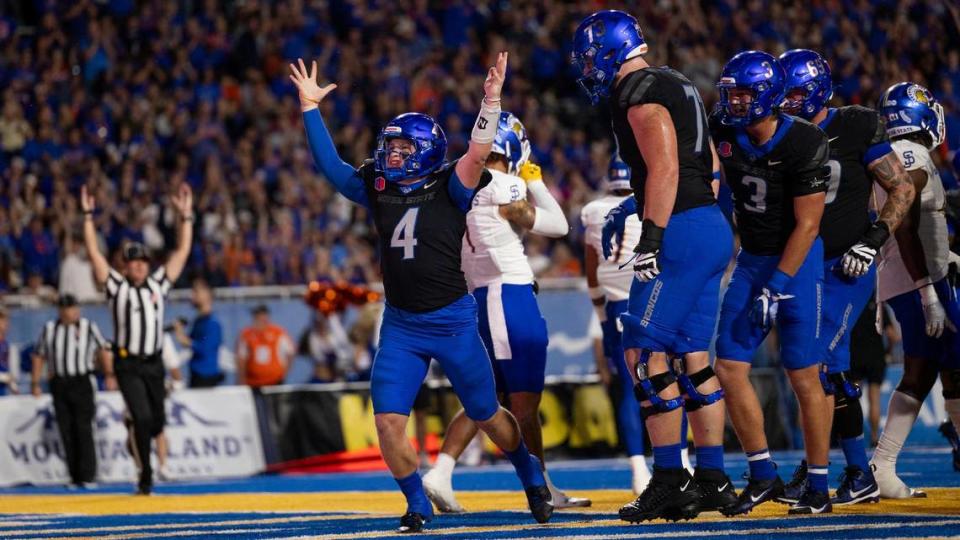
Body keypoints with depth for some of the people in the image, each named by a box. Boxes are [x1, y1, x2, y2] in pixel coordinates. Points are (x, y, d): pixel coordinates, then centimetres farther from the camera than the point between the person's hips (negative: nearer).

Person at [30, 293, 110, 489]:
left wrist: (110, 376, 7)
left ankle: (88, 476, -11)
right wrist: (35, 383, 9)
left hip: (82, 383, -3)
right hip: (59, 384, 3)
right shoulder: (49, 329, 9)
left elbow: (103, 350, 12)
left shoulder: (88, 327, 2)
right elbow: (39, 356, 15)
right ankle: (75, 476, 5)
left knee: (83, 429, -11)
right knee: (66, 432, 1)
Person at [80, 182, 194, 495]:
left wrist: (186, 215, 5)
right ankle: (146, 476, -4)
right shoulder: (116, 286, 1)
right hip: (127, 365, -4)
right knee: (142, 418, -14)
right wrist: (88, 216, -9)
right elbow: (94, 253, -5)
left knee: (157, 422, 6)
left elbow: (182, 252, 9)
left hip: (154, 364, 4)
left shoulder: (158, 284, 9)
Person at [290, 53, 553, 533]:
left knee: (487, 417, 10)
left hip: (453, 322, -3)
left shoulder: (449, 190, -8)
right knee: (388, 420, -10)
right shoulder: (377, 190, 4)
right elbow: (329, 164, 5)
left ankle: (532, 479, 35)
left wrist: (491, 100, -32)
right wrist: (310, 108, 1)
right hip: (400, 326, 3)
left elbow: (478, 152, -22)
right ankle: (418, 505, 8)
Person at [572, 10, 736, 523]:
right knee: (691, 357, 11)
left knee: (646, 355, -6)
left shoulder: (641, 93, -11)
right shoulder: (675, 86, 19)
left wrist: (651, 241, -20)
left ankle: (670, 480, -6)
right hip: (712, 228, 10)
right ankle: (712, 479, 12)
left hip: (684, 232, -10)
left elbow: (664, 169, -19)